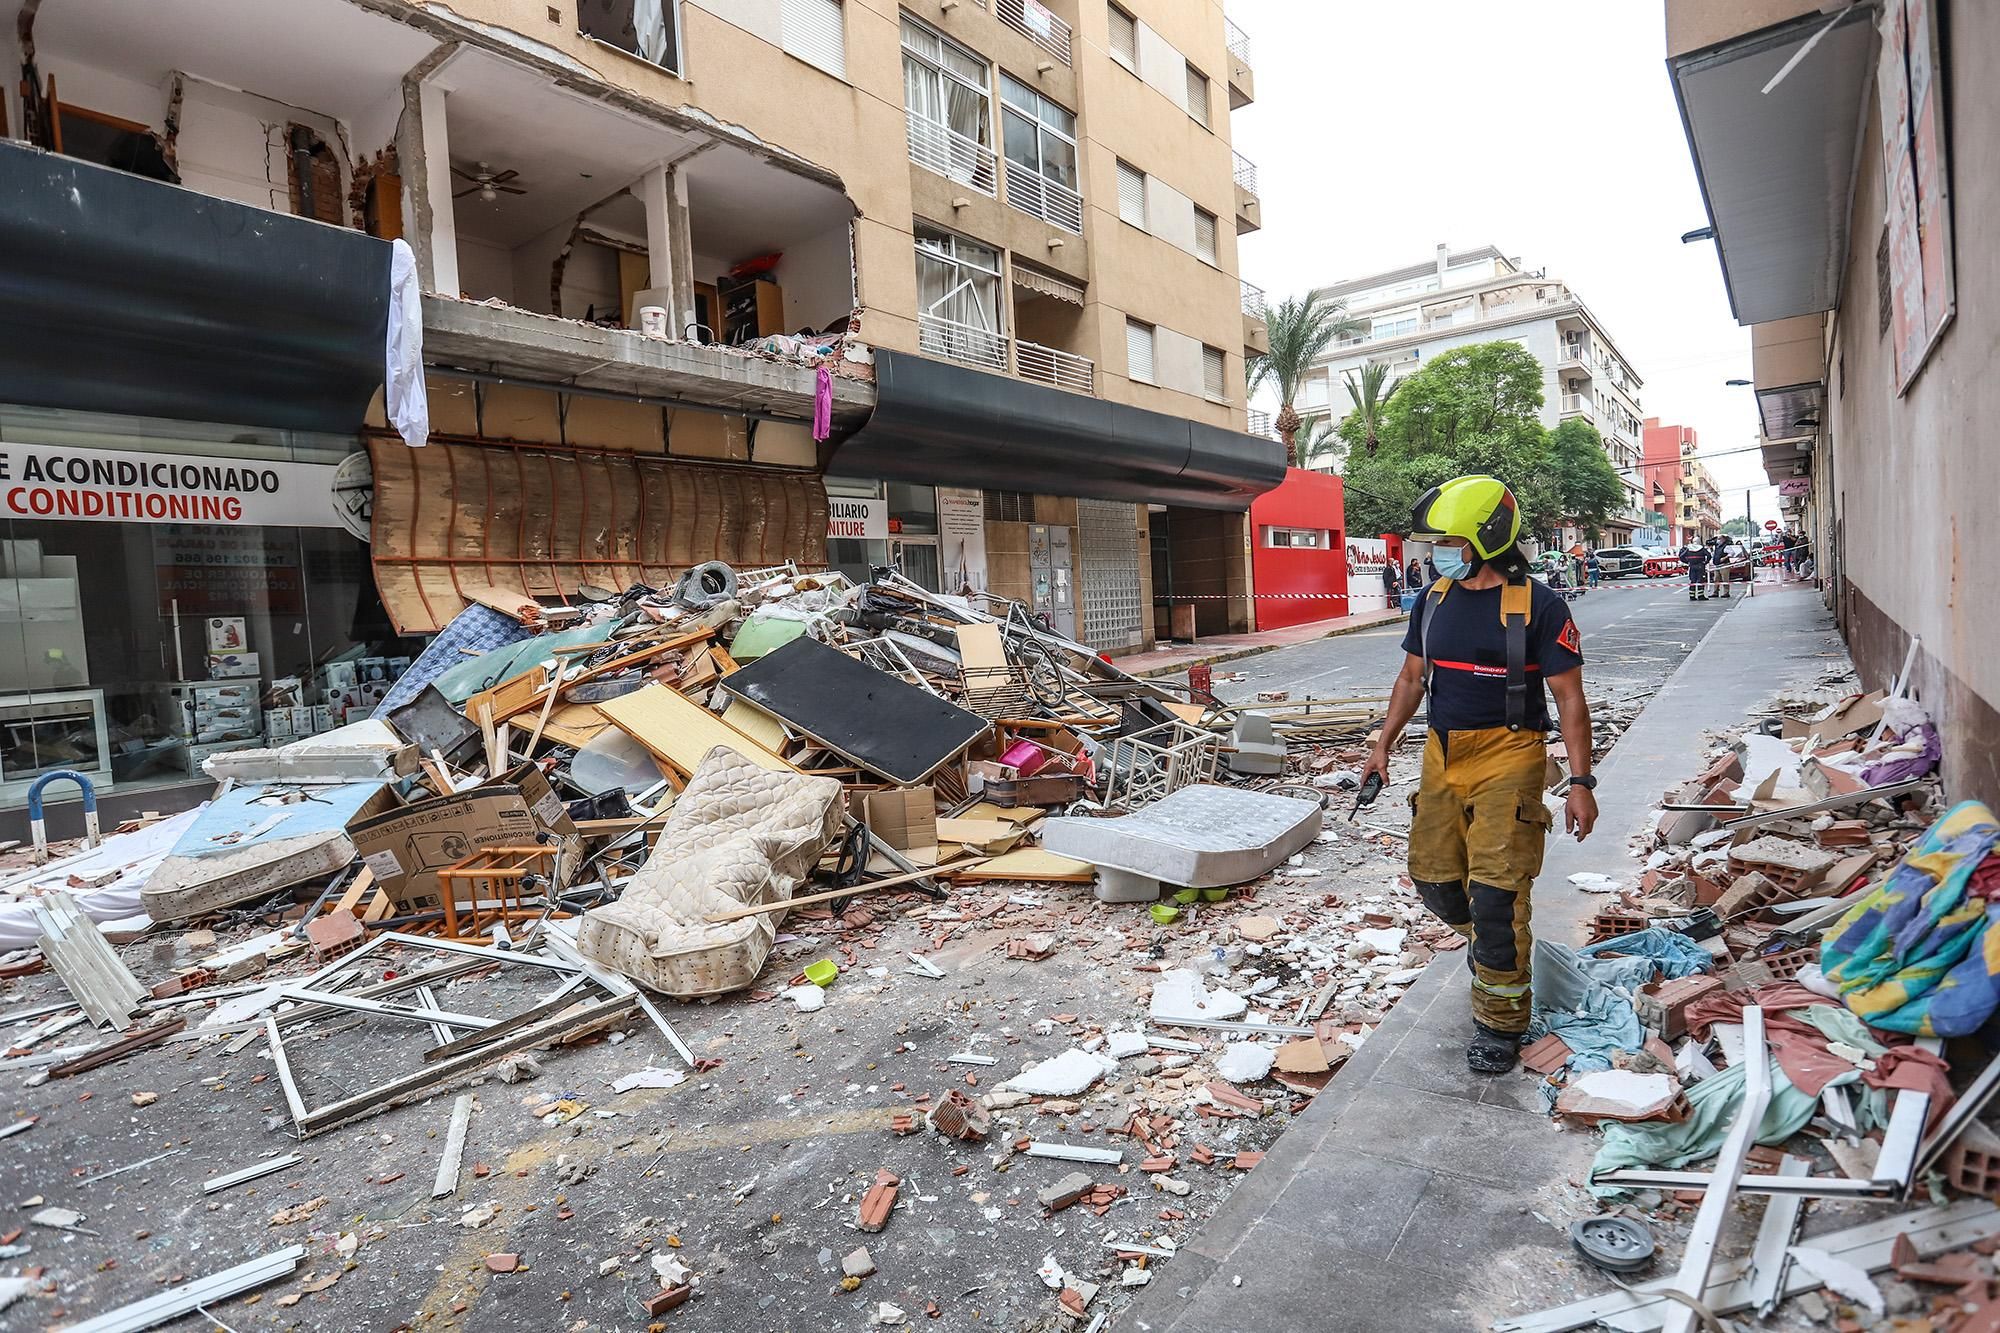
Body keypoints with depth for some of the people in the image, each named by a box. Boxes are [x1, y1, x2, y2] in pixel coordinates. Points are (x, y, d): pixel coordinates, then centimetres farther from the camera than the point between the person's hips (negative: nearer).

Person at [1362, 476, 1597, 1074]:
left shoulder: (1538, 606, -9)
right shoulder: (1433, 601, 7)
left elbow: (1570, 698, -8)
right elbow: (1412, 677, 16)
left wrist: (1580, 782, -11)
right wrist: (1383, 745, 11)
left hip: (1507, 759, -6)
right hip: (1442, 756, 6)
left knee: (1496, 889, -6)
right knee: (1434, 876, 11)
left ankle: (1500, 1022, 10)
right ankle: (1486, 940, 42)